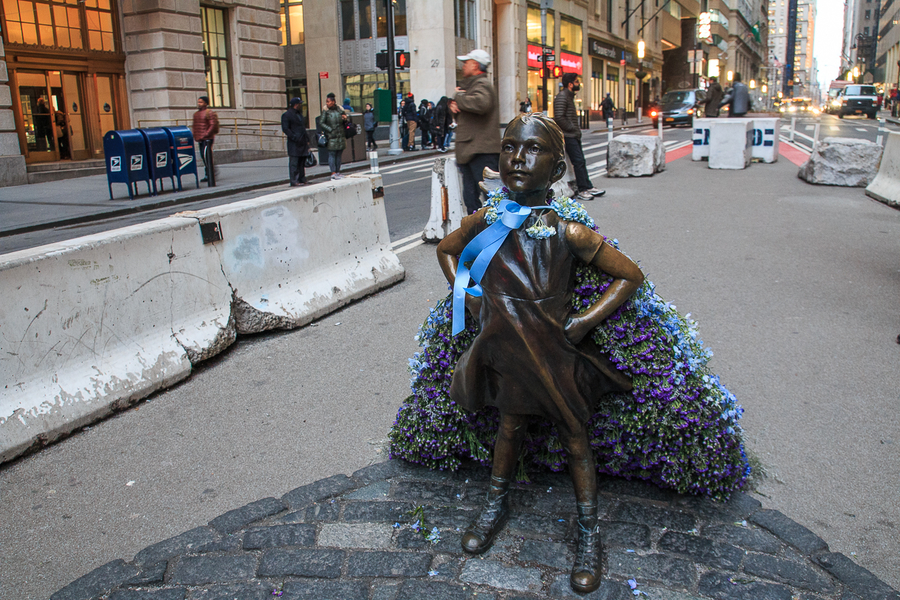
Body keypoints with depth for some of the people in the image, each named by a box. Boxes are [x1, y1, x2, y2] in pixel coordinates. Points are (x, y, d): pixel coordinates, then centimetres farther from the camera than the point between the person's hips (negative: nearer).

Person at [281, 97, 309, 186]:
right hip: (294, 144, -8)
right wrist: (295, 138, -19)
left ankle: (302, 180, 19)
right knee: (294, 163, -8)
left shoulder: (299, 114, 20)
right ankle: (294, 182, -7)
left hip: (303, 142, 9)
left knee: (302, 163, 12)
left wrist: (307, 139, 17)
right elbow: (285, 129, -12)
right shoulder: (286, 115, -7)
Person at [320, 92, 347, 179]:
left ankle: (338, 172, 15)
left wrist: (345, 119, -5)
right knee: (332, 155, -5)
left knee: (339, 155, 8)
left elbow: (344, 123, 18)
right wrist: (330, 130, -12)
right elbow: (321, 123, -7)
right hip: (331, 137, -4)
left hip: (340, 136, 4)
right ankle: (333, 173, -5)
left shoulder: (339, 110, 8)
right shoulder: (326, 112, -3)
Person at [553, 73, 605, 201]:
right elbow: (558, 117, -23)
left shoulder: (569, 96, 19)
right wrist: (571, 128, -16)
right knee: (578, 161, -10)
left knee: (581, 161, 10)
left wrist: (577, 127, 15)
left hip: (574, 135, 10)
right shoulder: (561, 97, -14)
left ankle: (588, 187, 14)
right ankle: (582, 190, -6)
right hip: (568, 136, -10)